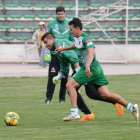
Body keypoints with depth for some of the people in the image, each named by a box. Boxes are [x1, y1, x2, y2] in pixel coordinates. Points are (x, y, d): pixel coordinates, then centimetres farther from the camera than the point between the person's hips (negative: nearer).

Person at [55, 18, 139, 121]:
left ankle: (74, 112, -14)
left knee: (70, 85, -10)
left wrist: (87, 65, -46)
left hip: (92, 69, -9)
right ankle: (131, 107, 6)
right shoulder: (78, 38, 15)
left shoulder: (85, 38, -15)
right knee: (105, 94, 3)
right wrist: (63, 49, 41)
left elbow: (91, 51, -33)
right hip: (96, 69, 9)